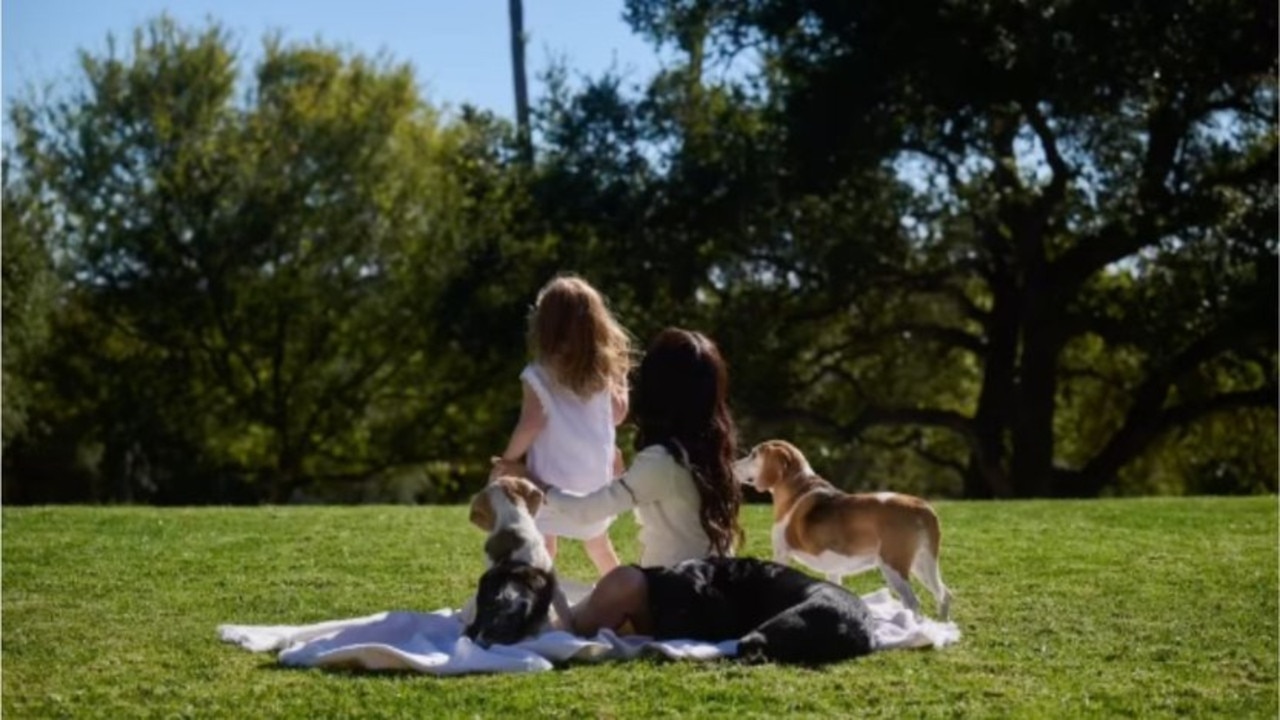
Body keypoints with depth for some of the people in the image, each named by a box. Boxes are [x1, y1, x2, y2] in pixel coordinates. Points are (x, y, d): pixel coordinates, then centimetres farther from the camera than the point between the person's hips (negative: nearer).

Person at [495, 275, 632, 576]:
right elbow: (617, 414, 10)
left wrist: (507, 460, -6)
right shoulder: (603, 371, 2)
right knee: (598, 544, 25)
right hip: (596, 478, 5)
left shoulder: (538, 375, -12)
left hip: (553, 481, -5)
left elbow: (531, 424, -17)